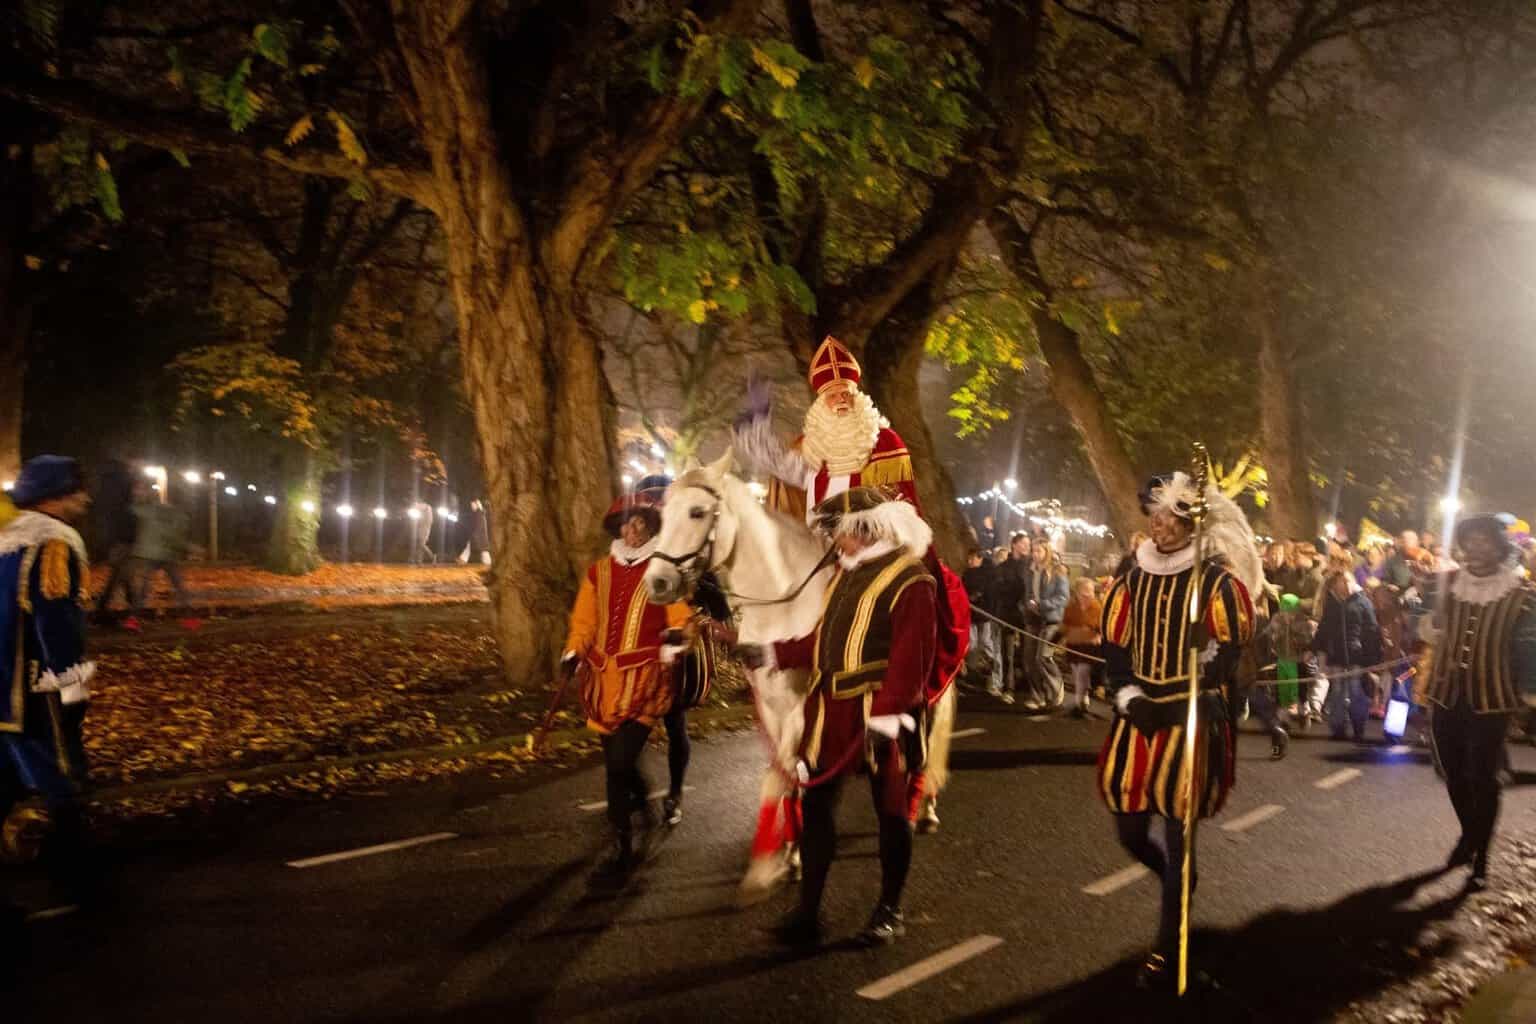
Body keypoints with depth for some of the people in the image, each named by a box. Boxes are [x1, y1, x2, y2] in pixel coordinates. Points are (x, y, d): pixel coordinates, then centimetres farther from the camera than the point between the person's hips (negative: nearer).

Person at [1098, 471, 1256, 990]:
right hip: (1137, 718, 4)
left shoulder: (1217, 581, -5)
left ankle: (1168, 949, 13)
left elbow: (1228, 651, -7)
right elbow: (1113, 646, 9)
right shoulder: (1132, 580, 7)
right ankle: (1180, 884, 40)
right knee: (1130, 832, 8)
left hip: (1190, 721, -4)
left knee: (1177, 837, -1)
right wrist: (1128, 697, -5)